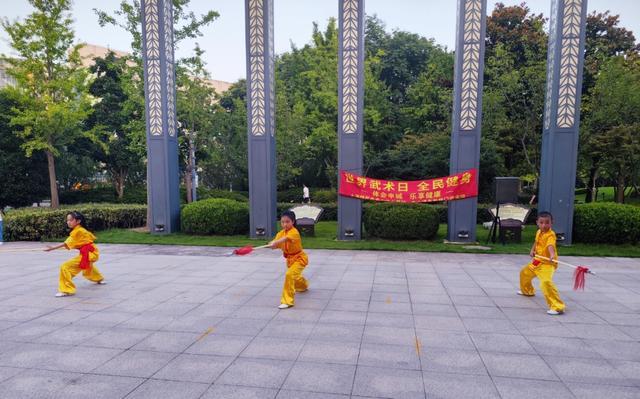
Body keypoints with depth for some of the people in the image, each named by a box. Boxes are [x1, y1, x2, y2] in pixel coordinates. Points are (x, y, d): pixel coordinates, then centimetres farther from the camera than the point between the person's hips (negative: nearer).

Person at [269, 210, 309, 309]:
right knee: (294, 276, 29)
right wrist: (272, 244, -39)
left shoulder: (294, 232, -25)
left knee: (289, 274, -28)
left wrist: (275, 242, -61)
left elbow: (285, 238, -45)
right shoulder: (281, 233, -4)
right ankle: (304, 285, 65)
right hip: (289, 259, 8)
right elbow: (276, 242, -16)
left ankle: (287, 301, -19)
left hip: (299, 258, -8)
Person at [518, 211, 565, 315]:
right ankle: (527, 291, 57)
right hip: (537, 261, 9)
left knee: (546, 282, -31)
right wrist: (532, 250, 5)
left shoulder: (551, 234, -21)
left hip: (547, 263, -9)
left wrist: (552, 255, -59)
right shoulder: (538, 232, 5)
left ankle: (557, 307, -25)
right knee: (524, 273, 27)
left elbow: (550, 246, -41)